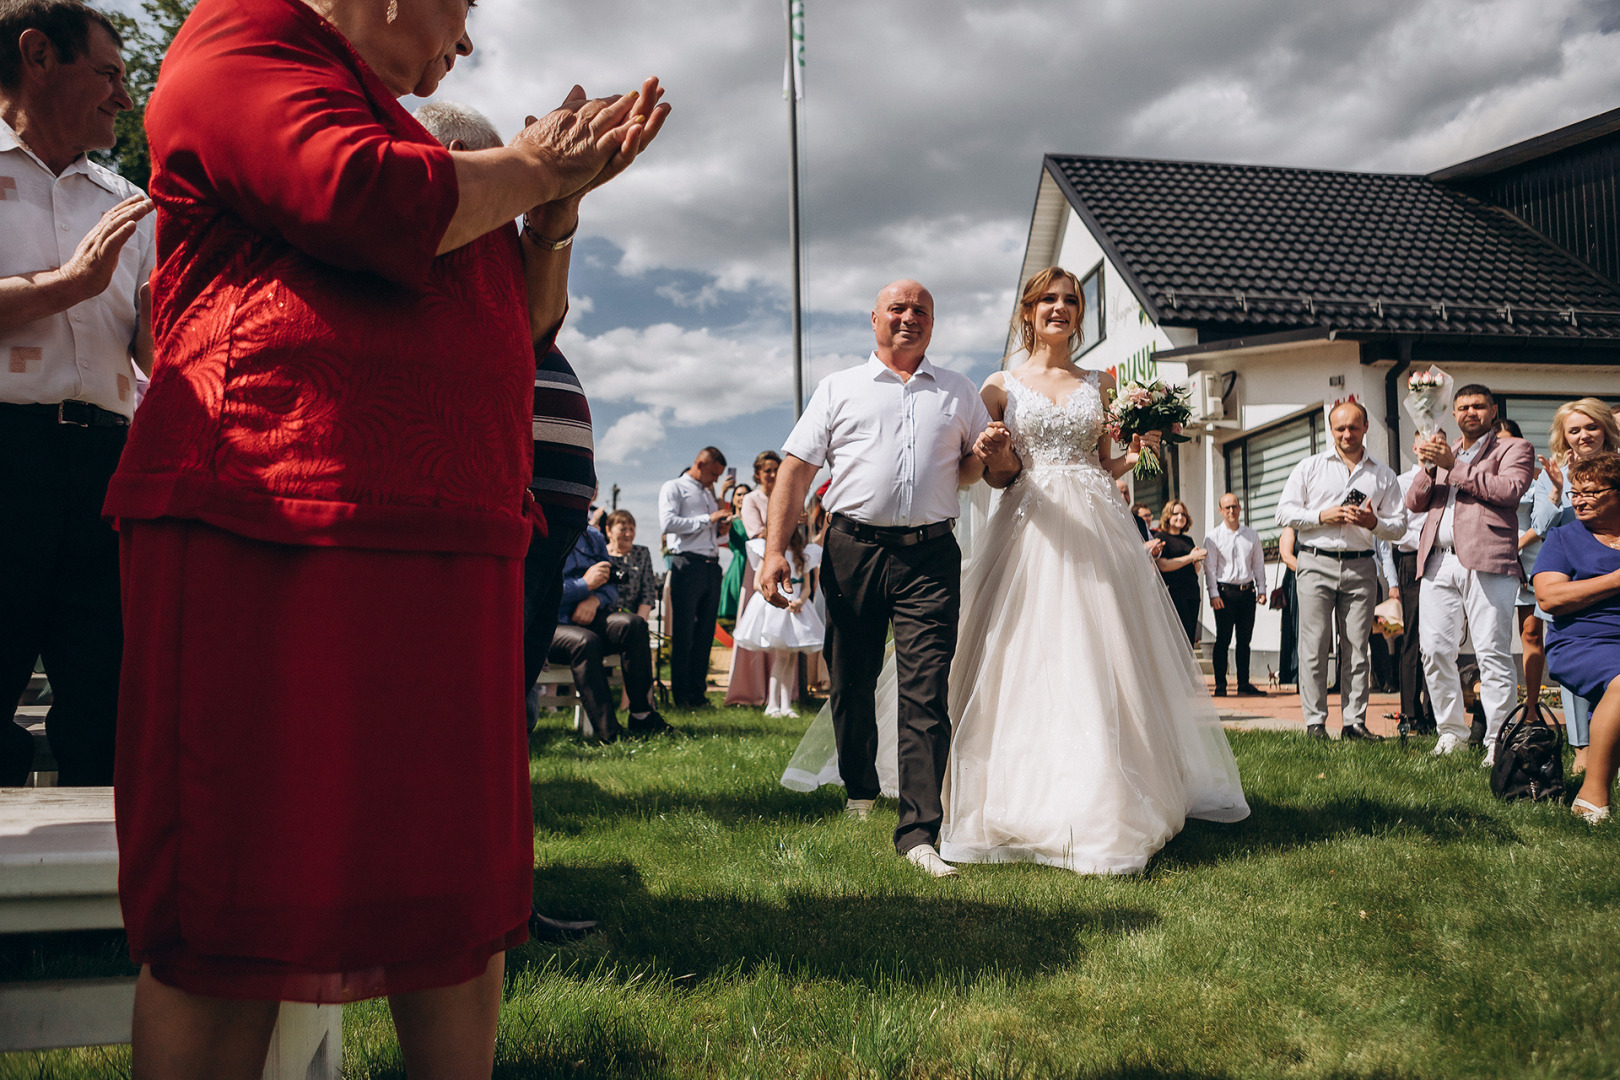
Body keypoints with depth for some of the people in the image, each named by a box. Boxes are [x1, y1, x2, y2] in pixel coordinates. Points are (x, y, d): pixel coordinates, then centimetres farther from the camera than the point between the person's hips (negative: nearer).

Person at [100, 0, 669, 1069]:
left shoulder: (394, 126, 29)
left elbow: (525, 321, 27)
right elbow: (371, 204, -18)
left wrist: (563, 194, 13)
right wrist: (528, 168, -1)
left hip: (443, 552, 9)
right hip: (275, 536, -9)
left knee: (457, 892, 12)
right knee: (231, 913, -1)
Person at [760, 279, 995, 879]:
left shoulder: (959, 393, 18)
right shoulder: (839, 388, 12)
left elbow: (977, 467, 24)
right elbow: (796, 469, 5)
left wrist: (992, 454, -2)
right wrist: (775, 549, -6)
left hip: (930, 557, 0)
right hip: (853, 551, 0)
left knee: (926, 693, -9)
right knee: (851, 682, 10)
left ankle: (919, 830, -7)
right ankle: (859, 790, 32)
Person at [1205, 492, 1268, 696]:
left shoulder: (1251, 535, 12)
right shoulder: (1213, 537, 1)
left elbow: (1258, 563, 15)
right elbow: (1210, 567, -3)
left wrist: (1261, 589, 7)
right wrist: (1214, 594, -10)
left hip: (1247, 590, 4)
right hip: (1225, 590, -3)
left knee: (1245, 639, 7)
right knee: (1223, 639, -4)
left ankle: (1244, 683, 14)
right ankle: (1220, 684, 1)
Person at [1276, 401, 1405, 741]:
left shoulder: (1383, 474, 13)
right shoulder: (1310, 467, 10)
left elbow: (1399, 526, 11)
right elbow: (1284, 513, 4)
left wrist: (1373, 522, -10)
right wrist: (1323, 516, -10)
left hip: (1361, 566, 2)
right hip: (1317, 563, -1)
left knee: (1357, 648, 2)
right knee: (1314, 647, -4)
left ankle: (1355, 722, 7)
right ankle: (1314, 722, 1)